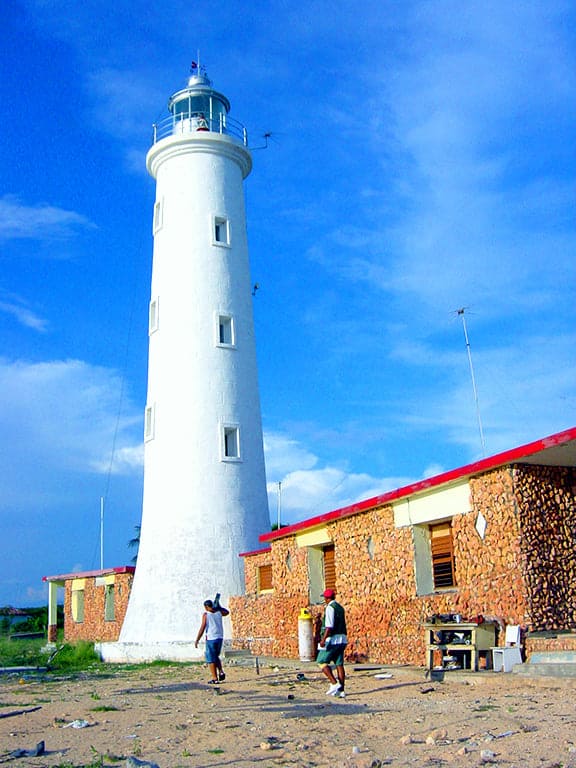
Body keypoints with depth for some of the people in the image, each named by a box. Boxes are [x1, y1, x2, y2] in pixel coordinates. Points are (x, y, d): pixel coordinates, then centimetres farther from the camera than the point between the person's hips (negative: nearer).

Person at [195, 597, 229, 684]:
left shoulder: (206, 614, -8)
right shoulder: (219, 612, 6)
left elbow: (202, 628, -10)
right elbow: (227, 612, 28)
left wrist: (197, 640, -5)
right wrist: (219, 606, 30)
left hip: (211, 639, -5)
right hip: (220, 638, 5)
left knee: (211, 659, 4)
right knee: (216, 657, 23)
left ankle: (215, 679, 3)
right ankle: (221, 672, 5)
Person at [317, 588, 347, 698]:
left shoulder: (330, 607, -10)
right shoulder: (340, 608, 16)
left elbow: (329, 626, -20)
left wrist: (323, 639, -24)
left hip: (332, 639, -8)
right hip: (342, 639, 8)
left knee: (322, 662, 0)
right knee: (339, 664, 7)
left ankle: (334, 683, -11)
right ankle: (341, 690, 5)